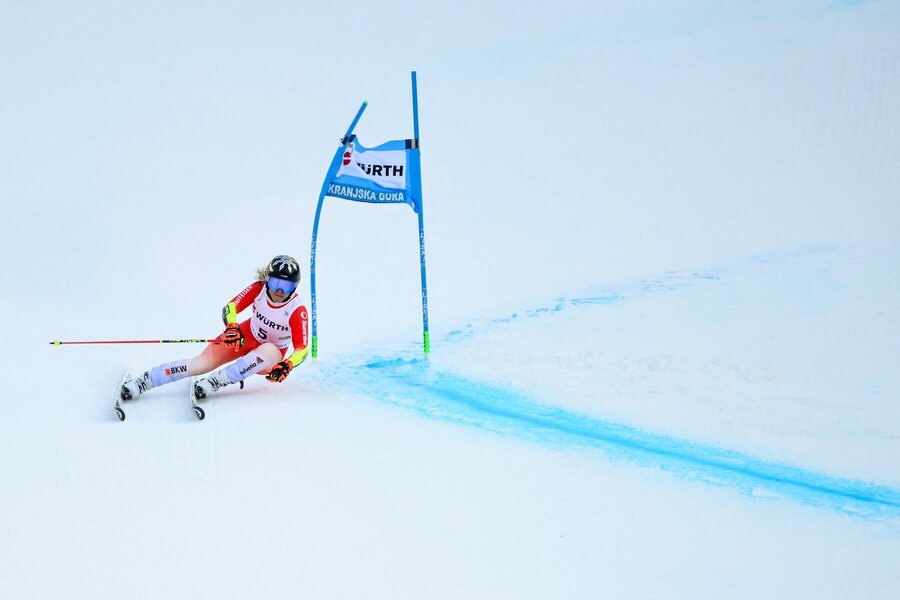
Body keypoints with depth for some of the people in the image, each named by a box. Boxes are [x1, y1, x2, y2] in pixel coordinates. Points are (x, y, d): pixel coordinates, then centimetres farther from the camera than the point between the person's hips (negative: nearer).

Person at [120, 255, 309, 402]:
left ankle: (217, 381, -37)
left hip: (269, 357, -2)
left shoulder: (297, 311, -24)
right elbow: (230, 307, -13)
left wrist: (286, 366, -44)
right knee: (205, 361, -21)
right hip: (246, 337, 2)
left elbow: (302, 349, -24)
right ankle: (145, 381, -22)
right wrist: (231, 327, -35)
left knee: (269, 352, -40)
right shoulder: (259, 289, -17)